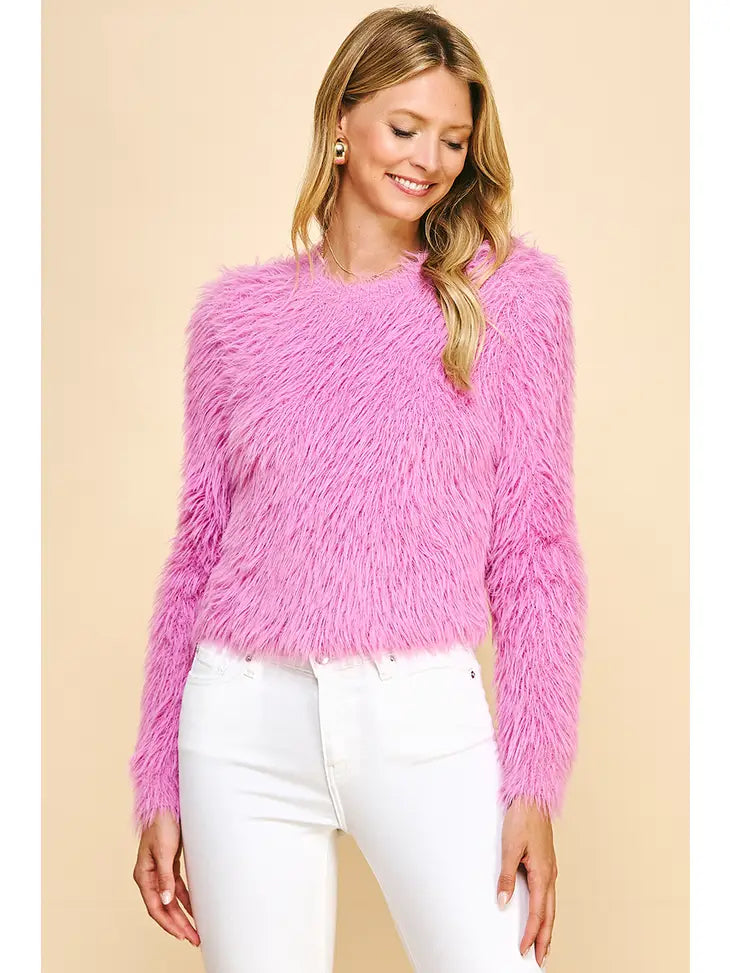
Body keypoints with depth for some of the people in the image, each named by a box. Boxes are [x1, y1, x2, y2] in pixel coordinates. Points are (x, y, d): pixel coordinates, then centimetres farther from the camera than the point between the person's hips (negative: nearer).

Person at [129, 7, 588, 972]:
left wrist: (534, 781, -5)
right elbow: (199, 547, 11)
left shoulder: (511, 290, 3)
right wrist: (158, 789, 10)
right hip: (247, 722, 2)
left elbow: (535, 544, 1)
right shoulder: (238, 310, 7)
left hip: (427, 717, -1)